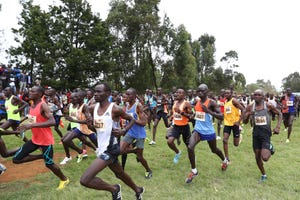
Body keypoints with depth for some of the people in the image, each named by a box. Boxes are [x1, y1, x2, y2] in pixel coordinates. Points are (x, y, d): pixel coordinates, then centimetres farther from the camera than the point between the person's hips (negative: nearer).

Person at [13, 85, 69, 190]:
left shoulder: (43, 105, -21)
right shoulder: (31, 105, 5)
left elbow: (52, 122, -34)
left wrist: (32, 125, -37)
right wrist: (25, 126, 10)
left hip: (46, 140, -8)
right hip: (35, 139, 8)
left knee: (49, 164, 4)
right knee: (16, 159, 6)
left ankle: (64, 179, 28)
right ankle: (42, 156, 23)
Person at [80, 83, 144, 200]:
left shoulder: (115, 109, -17)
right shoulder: (93, 108, 2)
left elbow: (132, 120, -4)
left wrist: (123, 131, -17)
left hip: (110, 149, -8)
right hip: (102, 147, 8)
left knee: (85, 180, -14)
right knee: (120, 174, 26)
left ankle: (114, 189, 9)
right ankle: (138, 190, 51)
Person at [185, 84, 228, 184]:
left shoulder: (212, 102, -16)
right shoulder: (197, 101, 3)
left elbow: (221, 117, -22)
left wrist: (208, 111, -29)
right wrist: (193, 116, 7)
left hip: (208, 131, -4)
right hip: (197, 129, 4)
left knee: (214, 150, 20)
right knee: (190, 147, -19)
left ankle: (224, 161, 55)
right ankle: (194, 171, -1)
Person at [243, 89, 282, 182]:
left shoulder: (268, 105, -8)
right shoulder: (250, 107, -2)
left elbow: (280, 114, 5)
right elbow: (245, 122, 4)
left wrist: (278, 127, -6)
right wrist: (247, 115, -17)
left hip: (266, 134, -3)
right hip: (256, 134, 3)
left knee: (265, 158, -15)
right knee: (257, 157, 10)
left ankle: (270, 148, 20)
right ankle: (263, 175, 34)